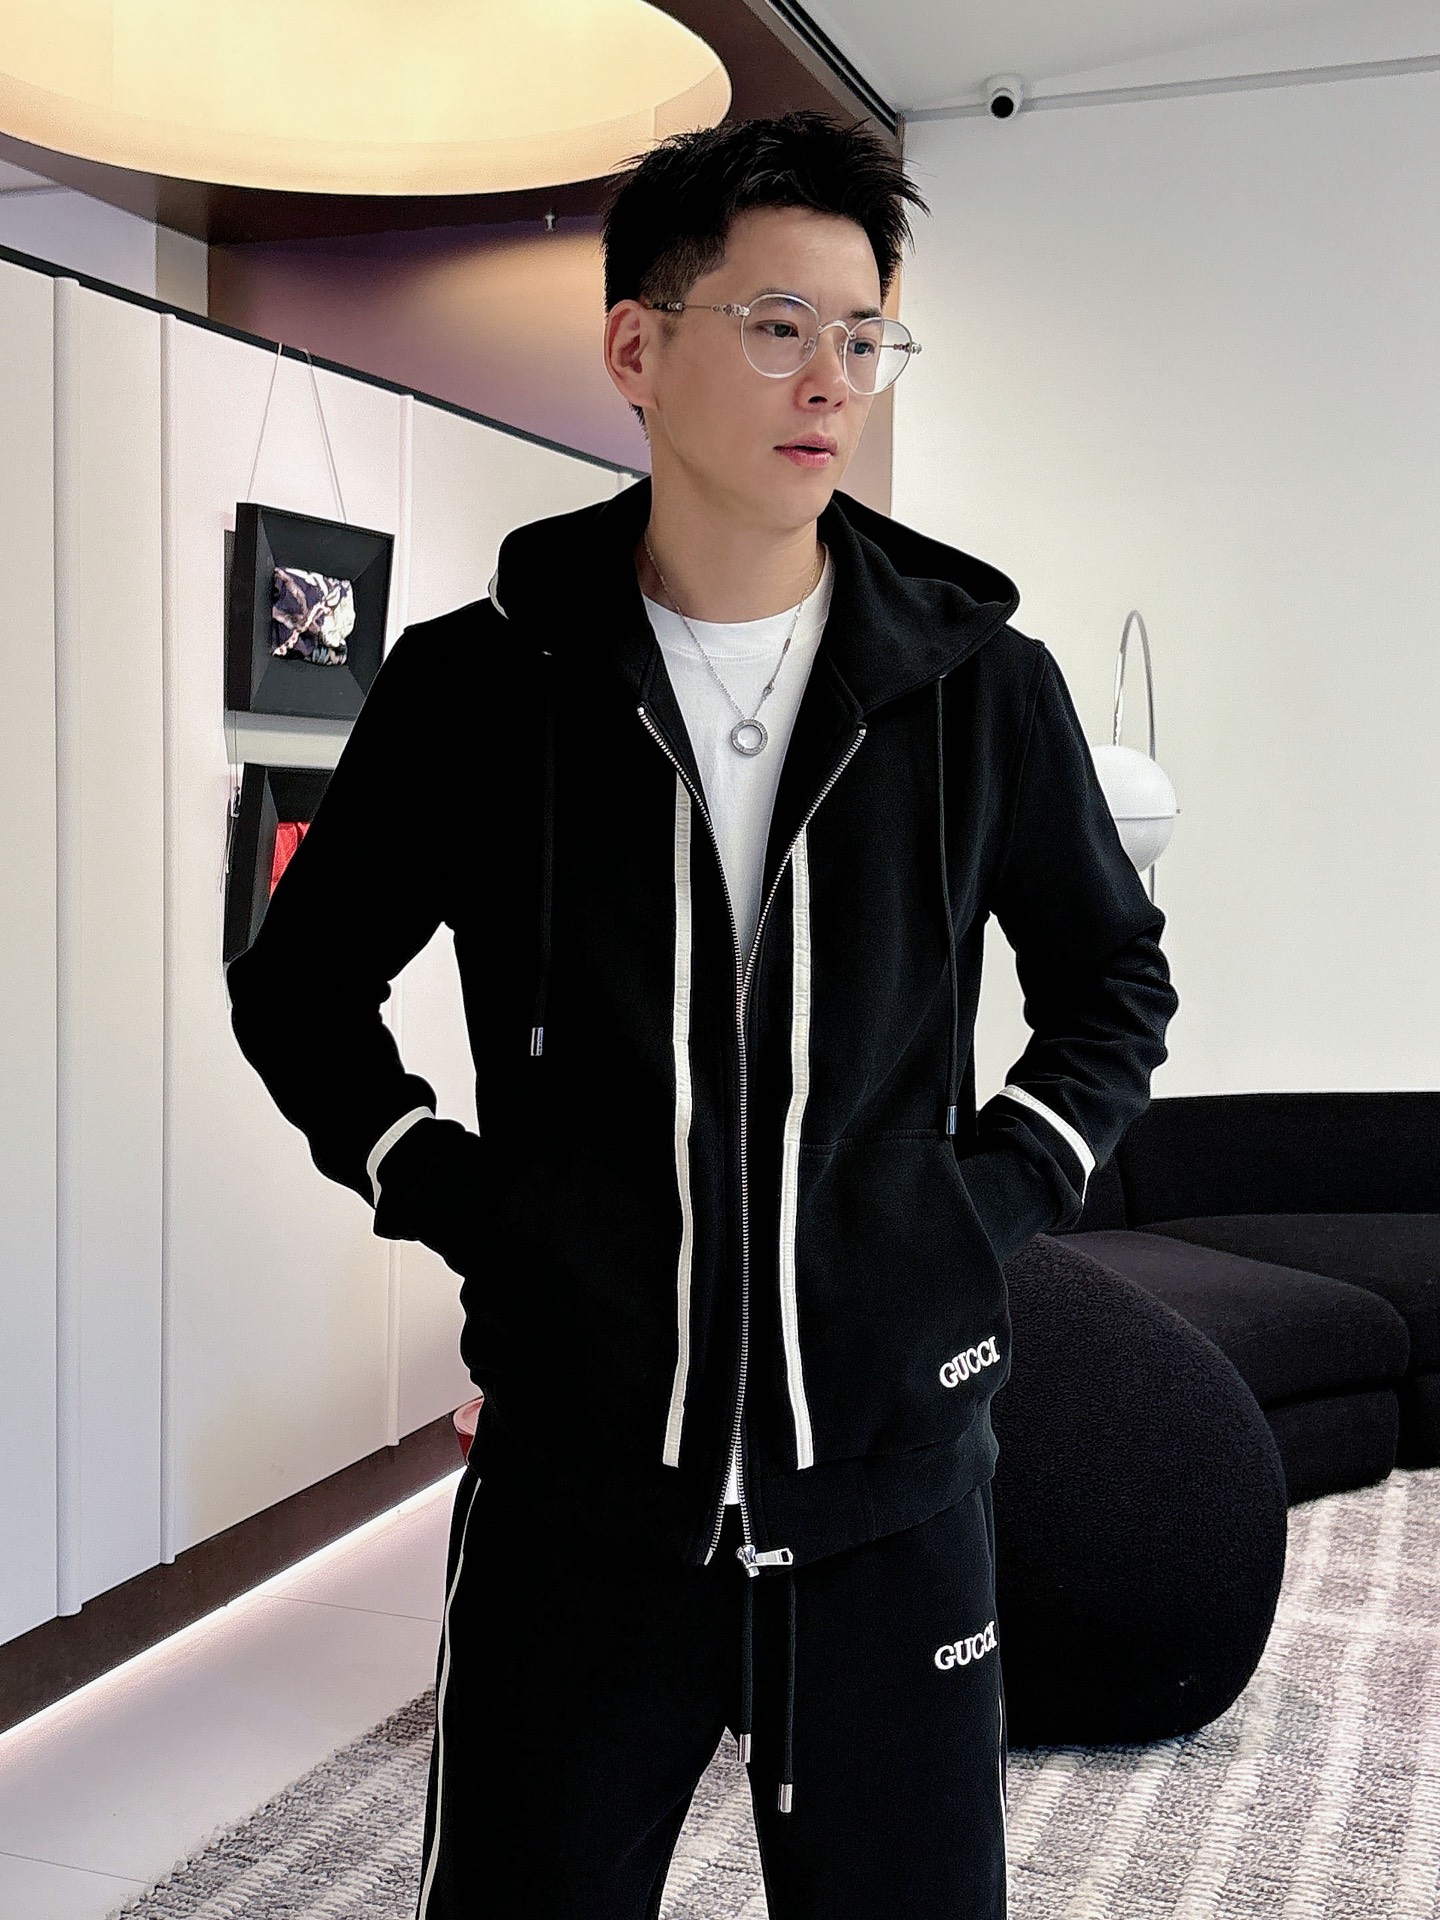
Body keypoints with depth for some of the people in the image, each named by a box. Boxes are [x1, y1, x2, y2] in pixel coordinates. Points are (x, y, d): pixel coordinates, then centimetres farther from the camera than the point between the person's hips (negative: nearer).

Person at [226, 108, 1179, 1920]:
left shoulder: (982, 684, 0)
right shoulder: (476, 683, -2)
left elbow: (1116, 983, 14)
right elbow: (295, 986, 10)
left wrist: (994, 1203, 1)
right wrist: (449, 1199, -2)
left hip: (893, 1478, 1)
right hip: (575, 1479, 0)